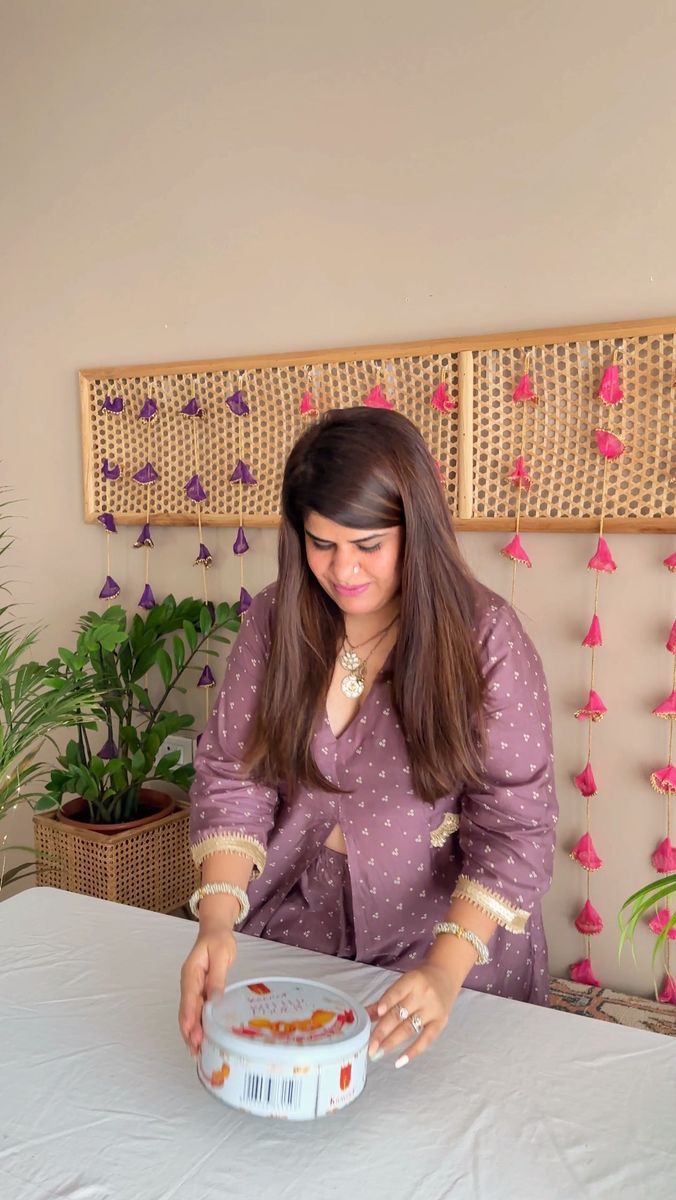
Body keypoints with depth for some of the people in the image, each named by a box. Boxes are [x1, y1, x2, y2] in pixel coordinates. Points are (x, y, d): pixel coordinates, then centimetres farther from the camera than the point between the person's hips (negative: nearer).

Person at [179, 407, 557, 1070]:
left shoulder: (485, 637, -18)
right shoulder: (274, 620, -9)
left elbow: (515, 828, -18)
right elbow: (231, 774, -9)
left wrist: (446, 970, -29)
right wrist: (217, 917, -23)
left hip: (446, 937, -2)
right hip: (291, 926, 3)